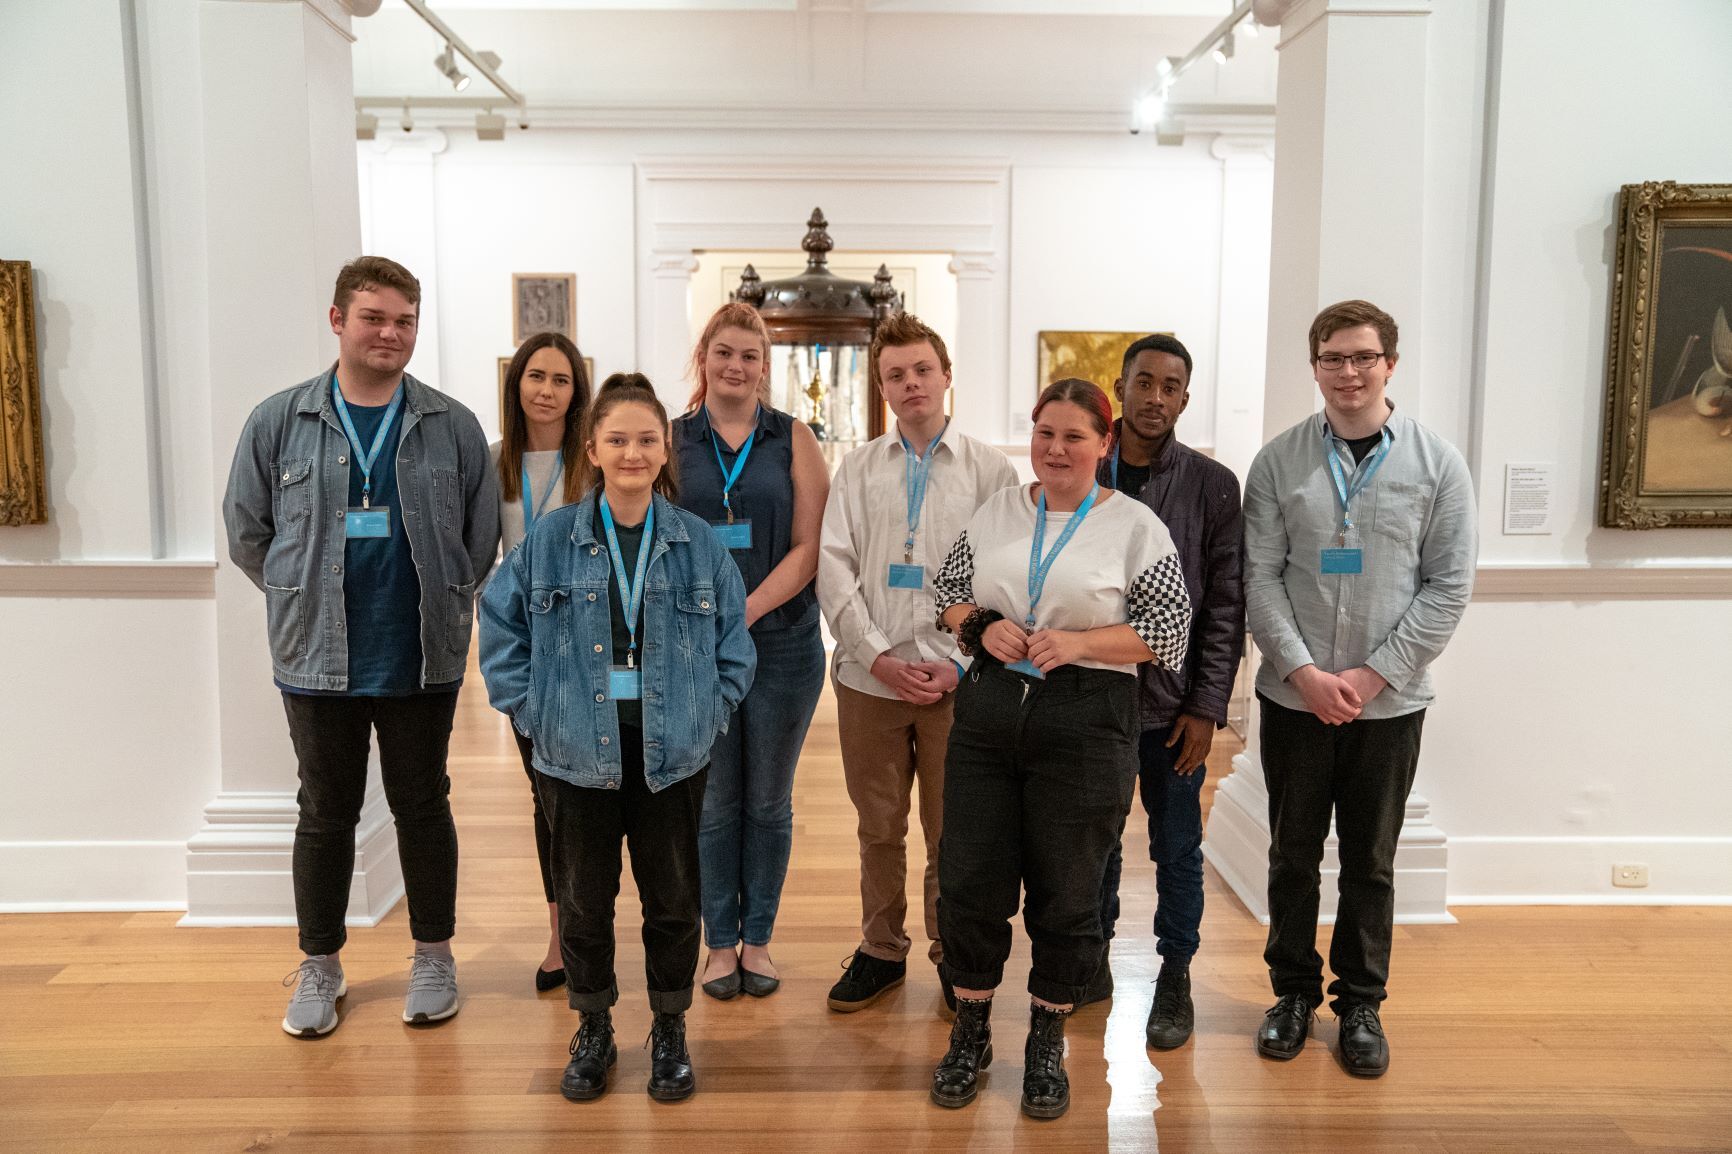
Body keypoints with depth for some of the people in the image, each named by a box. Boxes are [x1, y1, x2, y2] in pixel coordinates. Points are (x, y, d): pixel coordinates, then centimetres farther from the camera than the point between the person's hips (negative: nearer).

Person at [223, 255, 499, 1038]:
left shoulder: (452, 428, -1)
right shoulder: (278, 423, -1)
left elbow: (483, 535, 3)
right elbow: (247, 531, 7)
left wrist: (444, 603, 2)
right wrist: (309, 597, 7)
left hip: (423, 661, 0)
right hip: (318, 660, 1)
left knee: (422, 806, 12)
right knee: (325, 813, 12)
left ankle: (433, 958, 27)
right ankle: (319, 967, 28)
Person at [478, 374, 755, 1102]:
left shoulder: (698, 543, 0)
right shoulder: (551, 539, -2)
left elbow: (734, 636, 7)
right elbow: (500, 623, 6)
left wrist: (710, 707, -1)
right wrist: (528, 708, -1)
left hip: (672, 753, 0)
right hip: (576, 750, 0)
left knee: (673, 898, 10)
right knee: (583, 898, 12)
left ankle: (670, 1032, 30)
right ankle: (593, 1031, 32)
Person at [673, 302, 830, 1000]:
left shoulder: (793, 440, 3)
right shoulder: (672, 440, 5)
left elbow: (810, 545, -4)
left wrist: (746, 610, -15)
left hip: (782, 643, 0)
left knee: (769, 802, 9)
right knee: (713, 802, 8)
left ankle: (757, 938, 24)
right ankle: (720, 942, 22)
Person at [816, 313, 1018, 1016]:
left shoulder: (990, 469, 3)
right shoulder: (858, 469, 8)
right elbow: (833, 568, 1)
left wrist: (961, 664, -10)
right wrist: (880, 657, -9)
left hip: (958, 681, -1)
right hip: (869, 677, 2)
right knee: (879, 827, 13)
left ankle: (953, 957, 26)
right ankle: (881, 951, 29)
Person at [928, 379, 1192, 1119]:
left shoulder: (1134, 526, -3)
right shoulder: (997, 510, 8)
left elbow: (1168, 631, -6)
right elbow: (947, 592, 13)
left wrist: (1076, 643, -17)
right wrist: (982, 627, -8)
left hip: (1085, 725, -3)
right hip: (988, 714, 3)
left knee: (1066, 892, 8)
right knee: (968, 882, 7)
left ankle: (1047, 1044, 30)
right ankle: (970, 1032, 29)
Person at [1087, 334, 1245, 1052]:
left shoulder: (1211, 485, -1)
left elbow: (1226, 606, -2)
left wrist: (1207, 706, -7)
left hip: (1174, 703, -1)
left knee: (1177, 850, 9)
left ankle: (1175, 978, 26)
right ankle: (1092, 958, 32)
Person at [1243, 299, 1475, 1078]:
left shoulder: (1437, 463, -1)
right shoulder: (1278, 461, -1)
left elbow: (1449, 586, -4)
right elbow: (1260, 577, -3)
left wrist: (1372, 674, -11)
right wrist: (1304, 671, -14)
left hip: (1390, 700, 0)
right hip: (1295, 695, 0)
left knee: (1370, 860, 12)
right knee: (1293, 853, 12)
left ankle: (1361, 1003, 28)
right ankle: (1293, 991, 29)